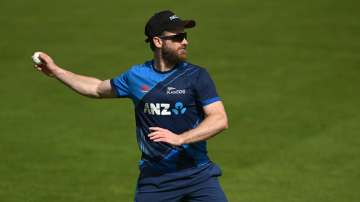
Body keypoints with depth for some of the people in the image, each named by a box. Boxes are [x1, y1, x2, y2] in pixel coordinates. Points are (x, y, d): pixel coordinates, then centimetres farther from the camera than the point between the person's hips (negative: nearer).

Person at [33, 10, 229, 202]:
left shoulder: (196, 76, -4)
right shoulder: (136, 76, 7)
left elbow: (220, 120, -13)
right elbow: (98, 88, 26)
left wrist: (179, 139, -26)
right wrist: (56, 71, 28)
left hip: (197, 174, -2)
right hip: (153, 177, 2)